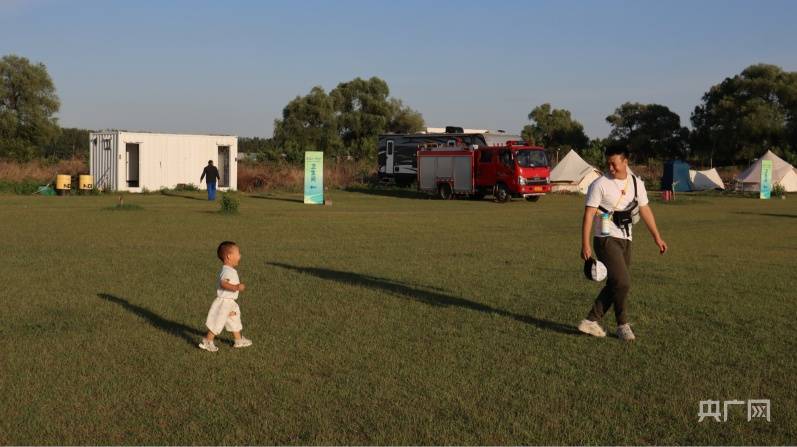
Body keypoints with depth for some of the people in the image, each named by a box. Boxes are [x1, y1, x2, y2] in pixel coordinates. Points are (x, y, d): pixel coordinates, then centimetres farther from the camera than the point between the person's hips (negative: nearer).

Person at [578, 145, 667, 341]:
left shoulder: (636, 183, 6)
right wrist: (585, 245, -18)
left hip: (625, 239, 6)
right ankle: (622, 325, 3)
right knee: (622, 282, -13)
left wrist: (657, 237, 14)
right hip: (606, 239, -6)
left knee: (615, 285, 6)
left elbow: (645, 210, 15)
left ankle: (591, 321, 15)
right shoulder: (600, 184, -10)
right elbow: (588, 214, -12)